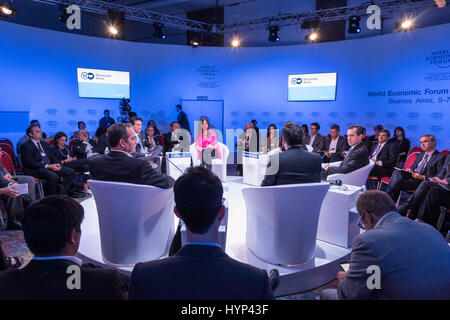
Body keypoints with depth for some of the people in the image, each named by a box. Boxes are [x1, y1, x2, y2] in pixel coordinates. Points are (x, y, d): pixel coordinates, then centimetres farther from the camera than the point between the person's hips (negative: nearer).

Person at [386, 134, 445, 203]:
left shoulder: (440, 157, 3)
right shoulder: (420, 155, 27)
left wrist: (423, 177, -18)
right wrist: (410, 170, 4)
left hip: (423, 181, -6)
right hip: (412, 175, 6)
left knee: (398, 182, -30)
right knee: (397, 172, -27)